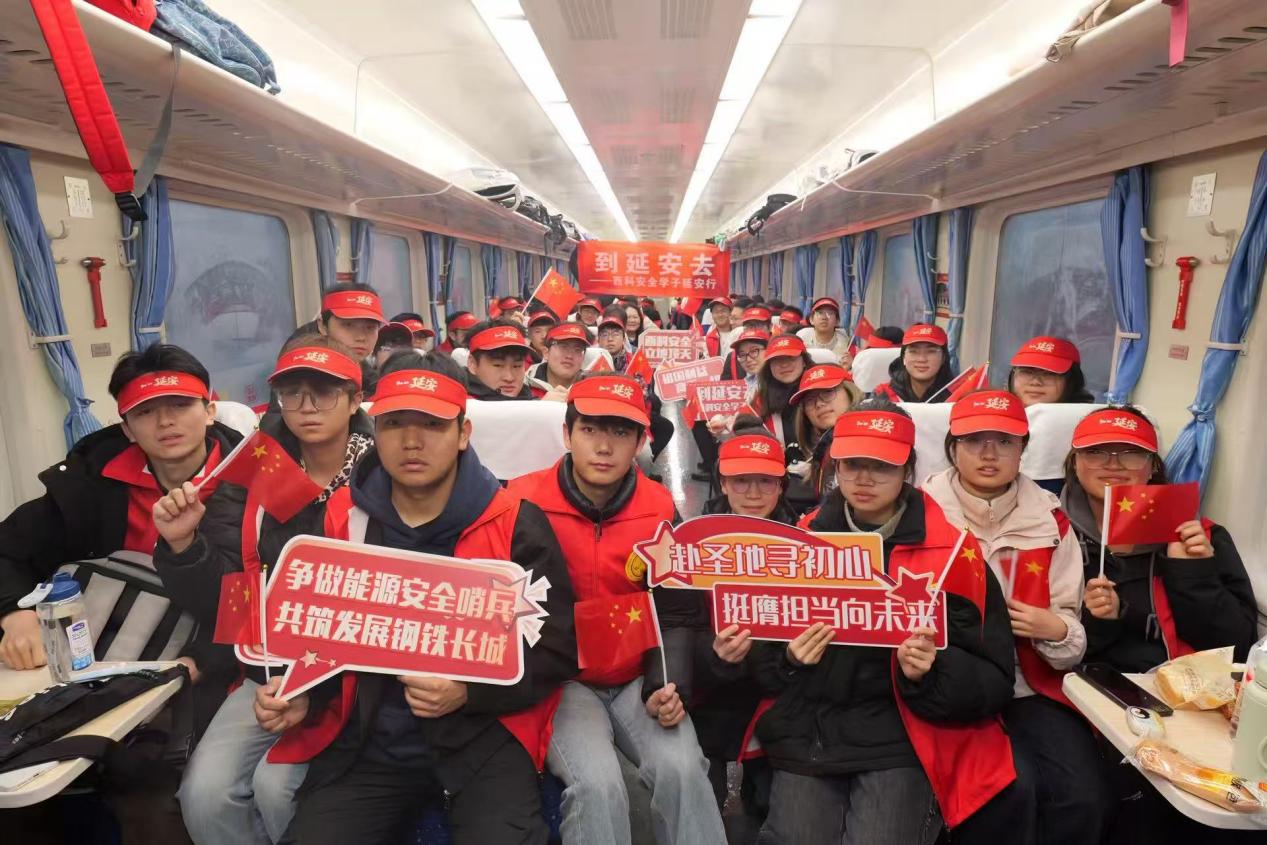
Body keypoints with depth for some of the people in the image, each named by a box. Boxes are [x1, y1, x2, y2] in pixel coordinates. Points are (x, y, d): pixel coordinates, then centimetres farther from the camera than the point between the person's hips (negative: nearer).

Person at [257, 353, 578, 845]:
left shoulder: (515, 525, -8)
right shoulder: (341, 519, 3)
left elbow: (554, 653, -6)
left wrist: (468, 692, -19)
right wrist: (302, 697, -5)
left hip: (481, 733, -3)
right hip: (365, 738, 4)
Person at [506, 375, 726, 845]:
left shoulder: (660, 509, -2)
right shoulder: (525, 503, -11)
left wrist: (665, 686, -5)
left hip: (637, 679, 3)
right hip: (558, 679, -2)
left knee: (682, 768, -21)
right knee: (597, 782, -25)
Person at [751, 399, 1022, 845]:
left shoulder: (951, 551, -2)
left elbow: (993, 681, 0)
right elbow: (761, 660, 8)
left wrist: (930, 672, -18)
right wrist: (788, 656, -13)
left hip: (899, 740, -1)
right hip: (807, 732, 2)